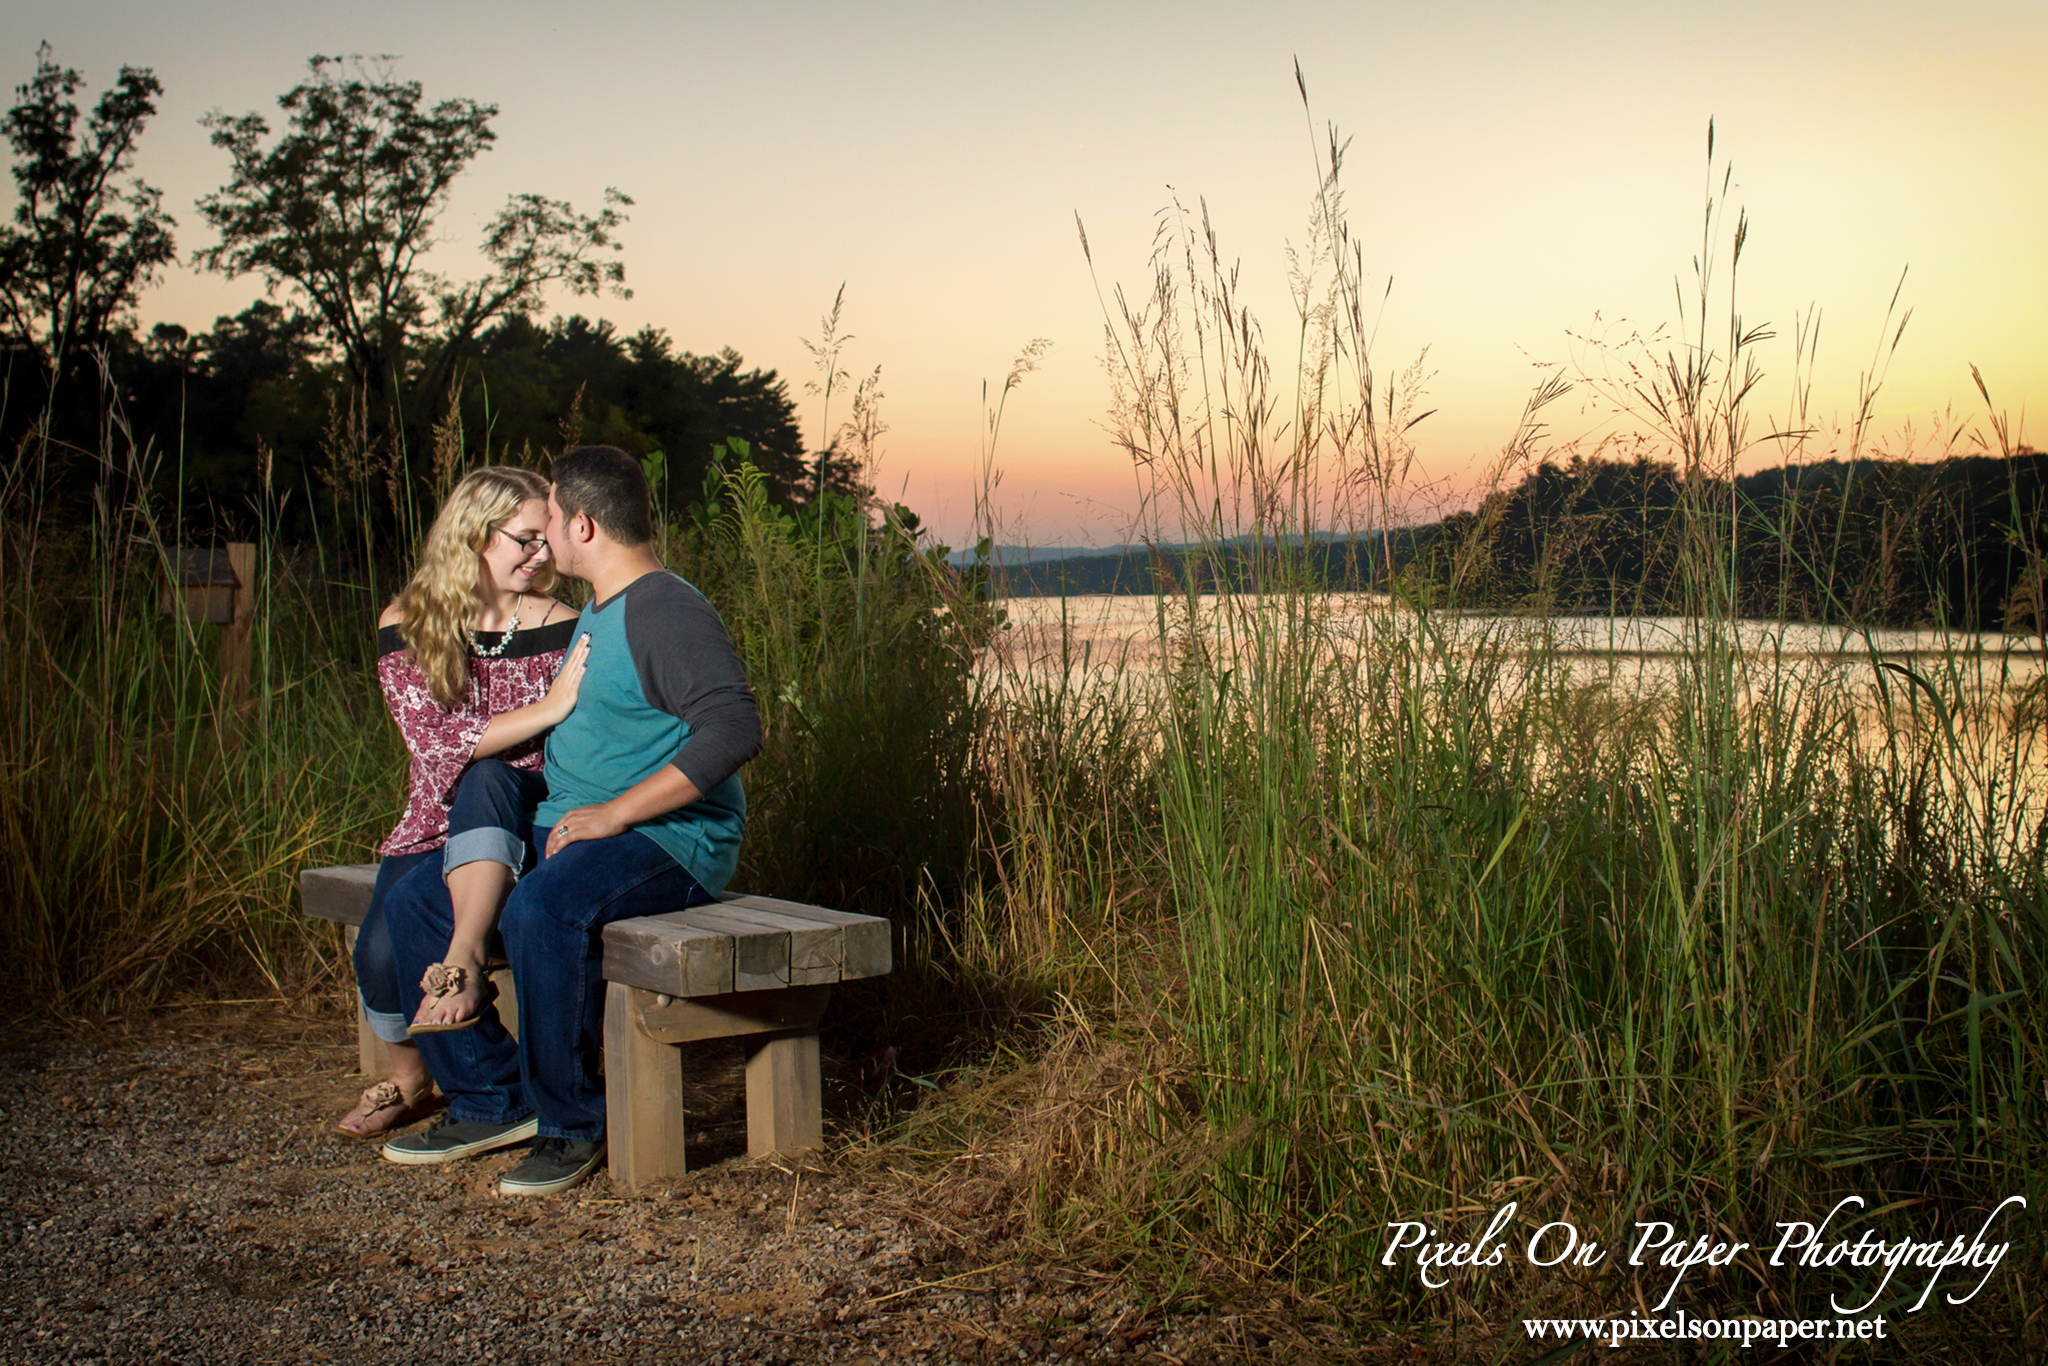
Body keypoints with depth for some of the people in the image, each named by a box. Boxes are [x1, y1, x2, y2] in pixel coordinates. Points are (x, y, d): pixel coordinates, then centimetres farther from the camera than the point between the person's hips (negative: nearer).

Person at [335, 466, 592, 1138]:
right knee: (383, 947, -25)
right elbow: (434, 742, -14)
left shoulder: (560, 630, 0)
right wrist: (547, 709, -24)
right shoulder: (407, 627, 0)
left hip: (522, 829, -1)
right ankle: (410, 1077, 5)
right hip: (435, 829, 1)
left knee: (485, 778, -35)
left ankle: (463, 959, -42)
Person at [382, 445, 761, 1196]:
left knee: (540, 911, -36)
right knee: (415, 903, 0)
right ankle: (492, 1099, 6)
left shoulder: (666, 611, -13)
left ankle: (571, 1122, -18)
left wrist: (614, 812, -26)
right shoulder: (597, 613, 19)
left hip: (671, 838, -10)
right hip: (568, 827, 10)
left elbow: (733, 727, -27)